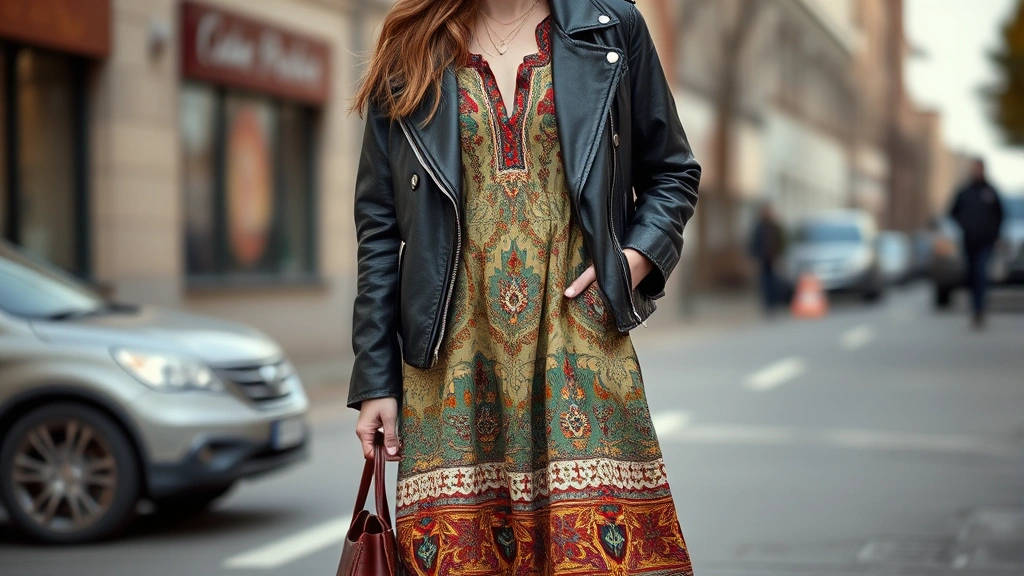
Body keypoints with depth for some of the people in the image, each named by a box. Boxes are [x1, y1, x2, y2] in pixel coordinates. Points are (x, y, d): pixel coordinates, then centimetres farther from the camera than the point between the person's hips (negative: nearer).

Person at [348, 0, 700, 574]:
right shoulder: (410, 52, 9)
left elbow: (673, 172, 16)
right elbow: (380, 227, 8)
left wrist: (636, 259, -4)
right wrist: (375, 382, 4)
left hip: (581, 338, 0)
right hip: (456, 352, 1)